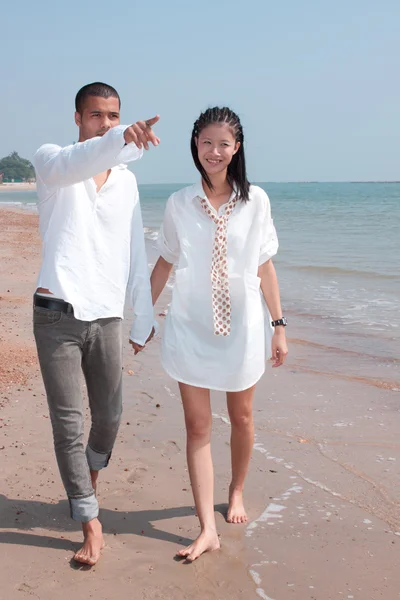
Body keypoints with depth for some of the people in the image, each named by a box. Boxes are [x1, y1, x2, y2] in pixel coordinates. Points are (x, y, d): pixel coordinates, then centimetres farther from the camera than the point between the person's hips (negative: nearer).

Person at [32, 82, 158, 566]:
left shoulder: (127, 181, 13)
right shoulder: (51, 159, 0)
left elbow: (136, 254, 15)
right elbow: (70, 166, -28)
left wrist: (144, 318, 12)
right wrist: (123, 141, -47)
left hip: (106, 316, 4)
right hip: (58, 313, -4)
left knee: (109, 416, 13)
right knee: (67, 422, -1)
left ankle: (86, 484, 41)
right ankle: (90, 524, 11)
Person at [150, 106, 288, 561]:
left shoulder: (255, 200, -2)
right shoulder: (179, 204, -1)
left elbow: (265, 269, 2)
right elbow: (165, 263, 8)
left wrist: (278, 325, 2)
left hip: (242, 326, 0)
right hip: (190, 328, 0)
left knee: (241, 417, 15)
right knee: (197, 426, -1)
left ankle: (237, 490, 40)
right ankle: (207, 528, 5)